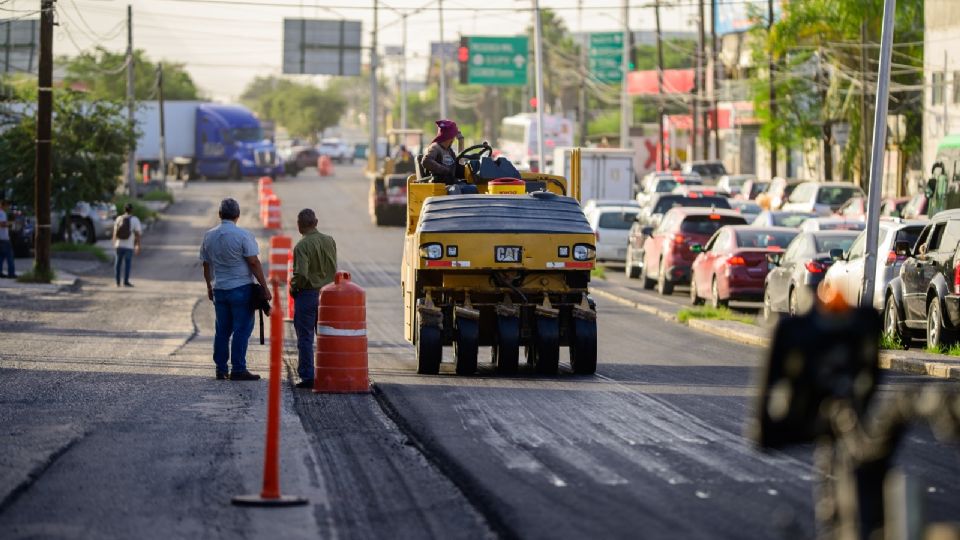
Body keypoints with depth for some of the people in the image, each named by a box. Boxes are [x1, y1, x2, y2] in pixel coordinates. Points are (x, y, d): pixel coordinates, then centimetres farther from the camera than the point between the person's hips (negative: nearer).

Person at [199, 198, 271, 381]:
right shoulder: (243, 235, -11)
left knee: (222, 330, 11)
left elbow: (206, 264, 15)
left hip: (219, 289, 5)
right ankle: (238, 369, -5)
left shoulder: (209, 236, 6)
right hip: (241, 288, -5)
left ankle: (220, 369, 13)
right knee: (242, 329, -2)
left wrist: (209, 287, 27)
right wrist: (264, 287, -7)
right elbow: (254, 262, -12)